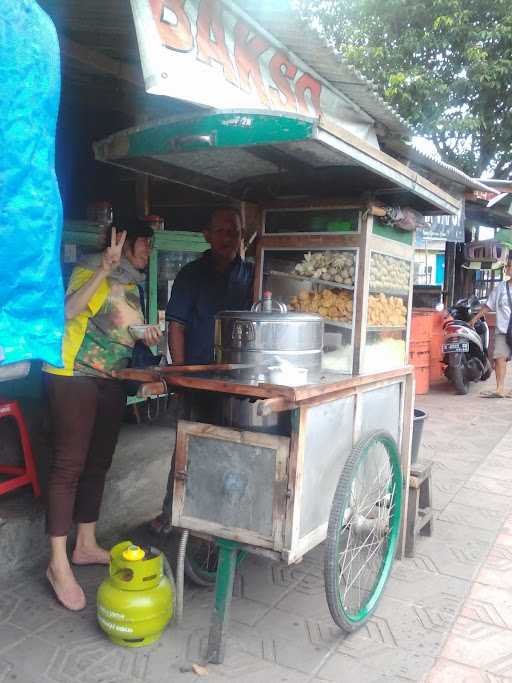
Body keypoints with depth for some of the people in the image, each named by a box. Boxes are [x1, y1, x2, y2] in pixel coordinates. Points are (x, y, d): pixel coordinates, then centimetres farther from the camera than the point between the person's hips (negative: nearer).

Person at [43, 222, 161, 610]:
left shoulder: (133, 285, 16)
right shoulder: (91, 270, -7)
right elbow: (68, 312, -24)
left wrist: (147, 336, 8)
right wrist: (104, 269, -28)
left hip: (112, 381, 8)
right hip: (75, 377, -8)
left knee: (98, 463, 11)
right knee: (70, 465, -8)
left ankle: (86, 546, 23)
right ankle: (58, 564, -2)